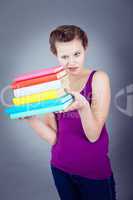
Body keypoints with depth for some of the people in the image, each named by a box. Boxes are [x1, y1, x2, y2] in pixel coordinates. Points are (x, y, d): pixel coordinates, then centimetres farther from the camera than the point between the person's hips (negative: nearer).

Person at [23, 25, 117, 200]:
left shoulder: (98, 78, -11)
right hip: (60, 167, 3)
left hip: (94, 171, -2)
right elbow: (53, 137, -6)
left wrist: (83, 106, -35)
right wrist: (29, 116, -20)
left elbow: (93, 135, -18)